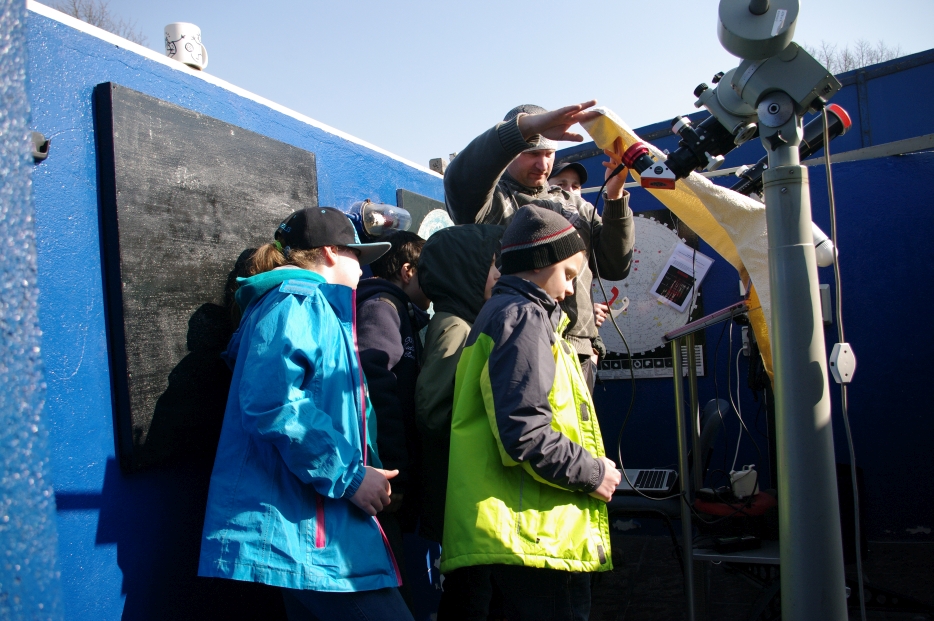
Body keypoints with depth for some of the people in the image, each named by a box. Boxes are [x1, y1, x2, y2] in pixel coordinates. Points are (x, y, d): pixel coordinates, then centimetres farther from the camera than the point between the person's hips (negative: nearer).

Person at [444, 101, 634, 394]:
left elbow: (615, 267, 13)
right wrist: (527, 125, -32)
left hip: (578, 353, 5)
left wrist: (614, 197, 2)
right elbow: (461, 179, -21)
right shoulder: (491, 198, 5)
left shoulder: (573, 204, 20)